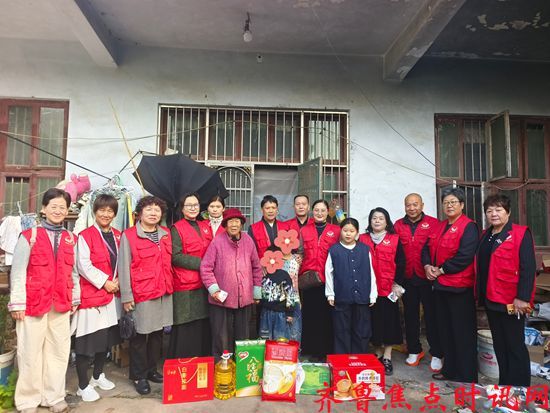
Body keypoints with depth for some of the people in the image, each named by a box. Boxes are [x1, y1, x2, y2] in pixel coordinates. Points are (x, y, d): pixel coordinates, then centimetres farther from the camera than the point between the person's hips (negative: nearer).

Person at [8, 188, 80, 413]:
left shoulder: (71, 239, 9)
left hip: (61, 305, 4)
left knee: (59, 352, 11)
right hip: (33, 304, -4)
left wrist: (75, 299, 11)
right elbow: (18, 271, -5)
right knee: (31, 354, 7)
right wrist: (17, 303, -7)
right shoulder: (29, 236, -4)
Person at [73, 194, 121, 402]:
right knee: (87, 341, 0)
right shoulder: (85, 235, -8)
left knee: (106, 338, 17)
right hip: (91, 295, -6)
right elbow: (84, 265, -15)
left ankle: (98, 375, 36)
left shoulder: (117, 236, 10)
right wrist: (104, 282, -14)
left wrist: (118, 280, -5)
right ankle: (83, 385, 16)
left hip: (112, 295, 6)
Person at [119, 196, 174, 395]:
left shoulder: (165, 234, 8)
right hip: (141, 294, -5)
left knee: (157, 333, 15)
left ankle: (152, 370, 32)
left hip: (163, 292, 5)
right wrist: (126, 297, -10)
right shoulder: (128, 236, -7)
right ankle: (139, 376, 23)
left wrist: (169, 286, 11)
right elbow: (124, 268, -8)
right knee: (139, 336, 7)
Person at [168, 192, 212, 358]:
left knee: (203, 328, 9)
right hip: (185, 286, -5)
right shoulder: (177, 228, -1)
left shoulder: (205, 226, 15)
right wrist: (201, 263, -13)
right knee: (185, 330, -1)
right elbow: (176, 257, -10)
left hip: (204, 284, 5)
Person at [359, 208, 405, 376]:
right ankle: (378, 354, 23)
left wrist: (397, 283, -6)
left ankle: (387, 357, 12)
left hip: (388, 289, -2)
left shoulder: (394, 240, 3)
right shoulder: (363, 239, 7)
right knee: (374, 321, 8)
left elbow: (400, 263, 1)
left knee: (389, 320, 2)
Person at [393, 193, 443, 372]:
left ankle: (437, 354, 18)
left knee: (432, 315, 5)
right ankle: (414, 351, 28)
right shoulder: (398, 225, 5)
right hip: (407, 279, 3)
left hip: (428, 278, -3)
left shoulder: (433, 223, -2)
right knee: (410, 315, 13)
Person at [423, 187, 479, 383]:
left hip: (459, 286, -8)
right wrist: (427, 266, -4)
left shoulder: (469, 227, -11)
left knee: (463, 333, 3)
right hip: (440, 285, 8)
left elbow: (465, 256, -21)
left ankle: (466, 376, 18)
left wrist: (441, 270, -14)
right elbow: (427, 248, 15)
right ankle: (449, 369, 32)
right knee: (445, 330, 17)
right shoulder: (440, 226, 14)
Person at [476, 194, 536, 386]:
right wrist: (480, 294, 13)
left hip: (511, 302, -7)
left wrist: (523, 297, -21)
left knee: (515, 346, 4)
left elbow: (528, 267, -16)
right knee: (499, 345, 16)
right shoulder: (485, 236, 12)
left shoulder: (521, 234, -9)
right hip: (490, 300, 7)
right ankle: (504, 384, 30)